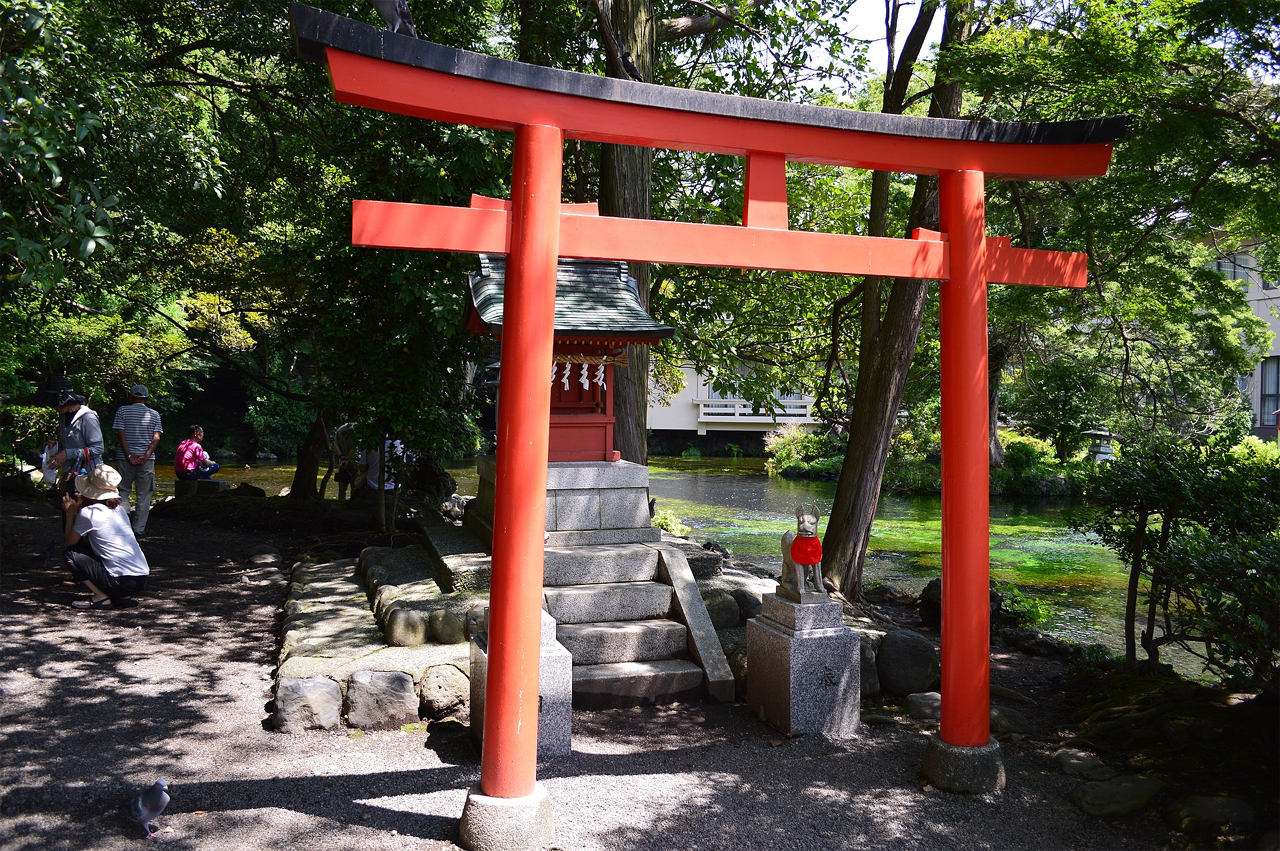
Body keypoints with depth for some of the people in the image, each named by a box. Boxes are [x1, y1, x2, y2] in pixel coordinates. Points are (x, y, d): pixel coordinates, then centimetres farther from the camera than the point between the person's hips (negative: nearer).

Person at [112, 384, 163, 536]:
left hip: (127, 459, 0)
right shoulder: (154, 414, 5)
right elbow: (156, 438, -4)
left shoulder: (123, 411, 2)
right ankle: (139, 529, 4)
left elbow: (121, 434, -6)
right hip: (147, 460, 0)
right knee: (144, 495, 5)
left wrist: (129, 456, -8)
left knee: (123, 492, 10)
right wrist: (146, 456, -9)